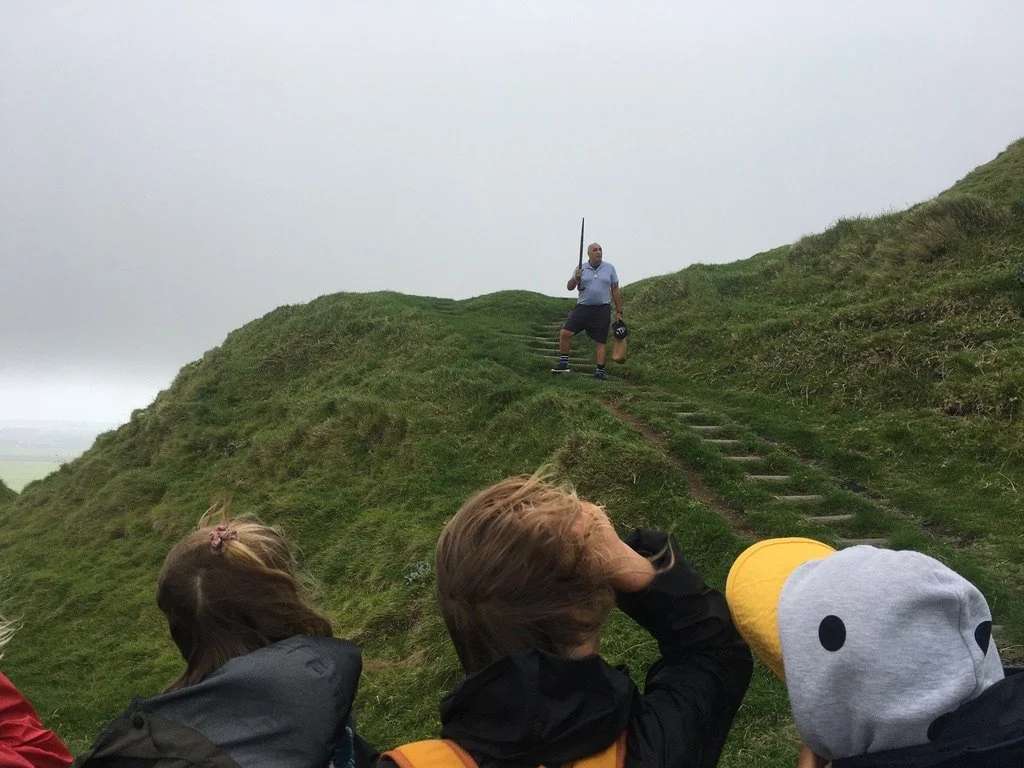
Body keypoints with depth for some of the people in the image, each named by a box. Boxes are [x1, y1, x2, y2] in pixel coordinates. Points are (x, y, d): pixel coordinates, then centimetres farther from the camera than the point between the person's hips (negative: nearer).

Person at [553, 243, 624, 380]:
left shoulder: (609, 268, 5)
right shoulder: (581, 269, 5)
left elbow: (615, 291, 8)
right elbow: (569, 287, 3)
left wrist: (619, 312, 6)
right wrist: (575, 278, -18)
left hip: (602, 309, -1)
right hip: (582, 307, 1)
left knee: (600, 341, 1)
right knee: (564, 333, -9)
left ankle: (600, 371, 9)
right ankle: (563, 364, 3)